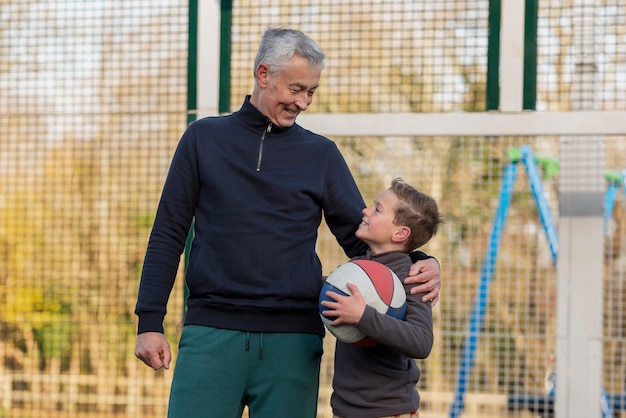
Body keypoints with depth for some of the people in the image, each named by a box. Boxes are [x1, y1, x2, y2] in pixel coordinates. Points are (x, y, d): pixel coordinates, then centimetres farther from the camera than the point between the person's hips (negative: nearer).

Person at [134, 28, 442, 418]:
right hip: (212, 333, -1)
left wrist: (421, 264, -9)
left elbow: (361, 238, 11)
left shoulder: (321, 154, 11)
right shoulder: (204, 138, 9)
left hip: (292, 342, 1)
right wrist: (150, 321, 1)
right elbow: (168, 235, 9)